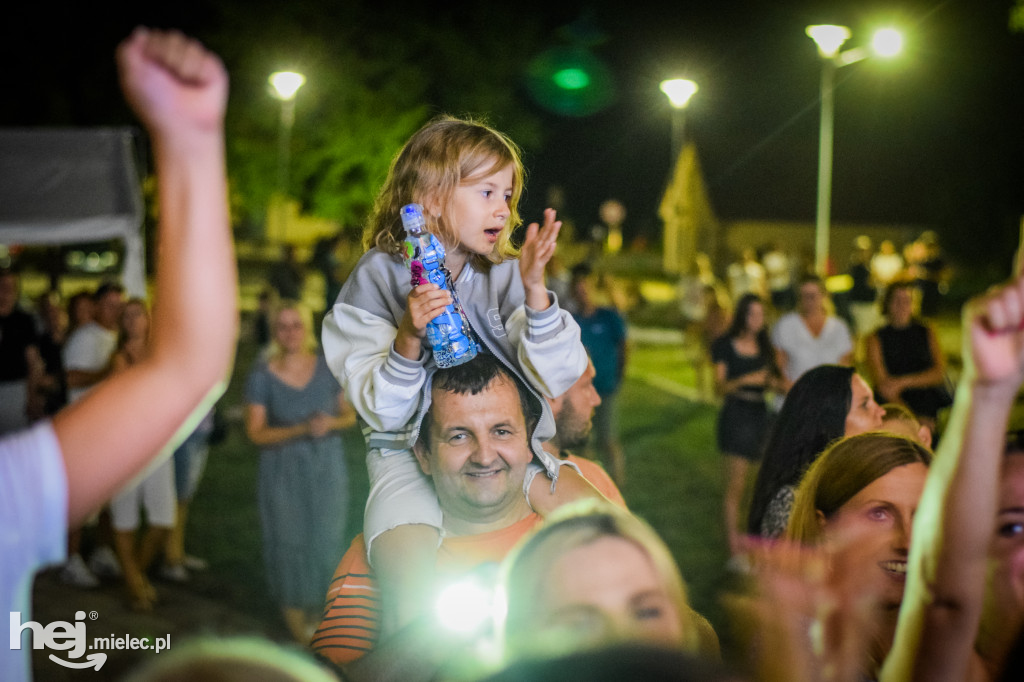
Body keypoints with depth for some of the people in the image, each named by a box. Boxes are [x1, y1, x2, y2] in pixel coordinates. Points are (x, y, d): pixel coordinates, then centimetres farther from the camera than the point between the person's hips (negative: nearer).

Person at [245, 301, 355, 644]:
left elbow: (349, 415, 6)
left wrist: (331, 423, -16)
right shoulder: (262, 376, -9)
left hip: (327, 465, 2)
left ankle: (315, 605, 27)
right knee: (289, 539, 2)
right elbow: (255, 432, -10)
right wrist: (301, 429, -21)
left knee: (325, 537, 3)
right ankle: (292, 610, 22)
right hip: (284, 469, -2)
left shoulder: (327, 367, -2)